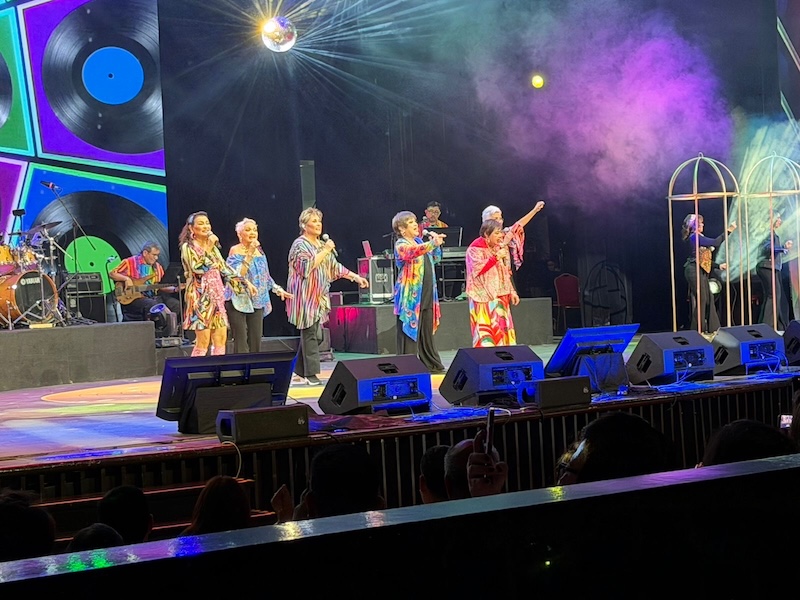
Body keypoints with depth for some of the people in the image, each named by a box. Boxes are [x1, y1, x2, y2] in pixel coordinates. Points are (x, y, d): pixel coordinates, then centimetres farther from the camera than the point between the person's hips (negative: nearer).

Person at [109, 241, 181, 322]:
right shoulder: (130, 262, -2)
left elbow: (159, 287, 17)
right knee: (153, 306, -34)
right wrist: (126, 279, -17)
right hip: (134, 297, -6)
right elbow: (111, 273, -2)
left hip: (154, 296, 6)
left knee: (176, 305, -12)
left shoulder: (157, 267, 15)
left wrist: (174, 289, 0)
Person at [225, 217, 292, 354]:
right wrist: (249, 254, -21)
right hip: (238, 301, -6)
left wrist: (278, 289, 13)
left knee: (256, 341, 3)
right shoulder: (235, 251, -5)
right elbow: (237, 274, -19)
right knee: (241, 342, -10)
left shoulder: (259, 252, 12)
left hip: (256, 302, 6)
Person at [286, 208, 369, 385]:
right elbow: (307, 266, -20)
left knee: (316, 336, 7)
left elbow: (334, 266, 22)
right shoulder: (300, 245, -6)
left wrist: (355, 277, 15)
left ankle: (300, 369, 17)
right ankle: (311, 374, -5)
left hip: (319, 296, 8)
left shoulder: (321, 244, 18)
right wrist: (325, 251, -16)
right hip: (305, 296, -8)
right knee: (310, 334, -8)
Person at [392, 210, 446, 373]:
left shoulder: (420, 241, 15)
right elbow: (413, 251, -31)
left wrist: (436, 244, 7)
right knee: (410, 332, -6)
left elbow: (435, 259, 25)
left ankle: (432, 364, 19)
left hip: (426, 294, 7)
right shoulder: (401, 245, -8)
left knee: (427, 332, 12)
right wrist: (432, 243, -46)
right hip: (410, 296, -7)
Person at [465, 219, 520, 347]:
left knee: (502, 329, 4)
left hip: (500, 296, 7)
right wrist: (496, 258, -21)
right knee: (485, 332, -10)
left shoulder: (500, 248, 13)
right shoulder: (475, 249, -7)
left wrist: (511, 291, 12)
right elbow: (477, 270, -20)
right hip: (484, 297, -7)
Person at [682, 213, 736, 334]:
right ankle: (698, 330, -1)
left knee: (707, 299, 10)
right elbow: (715, 242, -21)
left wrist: (718, 266, 20)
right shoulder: (695, 237, -14)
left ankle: (709, 328, 15)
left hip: (700, 271, 10)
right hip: (695, 271, -10)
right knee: (701, 299, -7)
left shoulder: (697, 237, 17)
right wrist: (728, 231, -16)